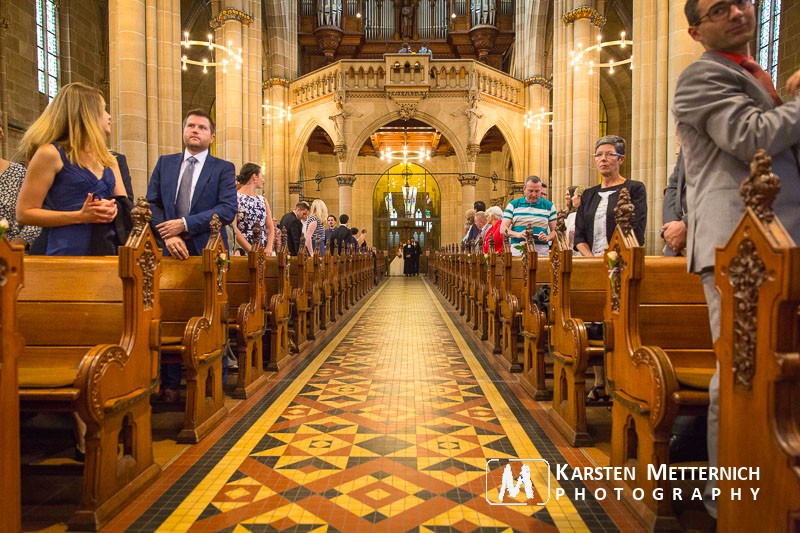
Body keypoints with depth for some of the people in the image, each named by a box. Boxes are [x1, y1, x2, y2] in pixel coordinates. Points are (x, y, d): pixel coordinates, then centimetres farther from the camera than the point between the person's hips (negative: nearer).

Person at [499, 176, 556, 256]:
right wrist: (518, 234, -14)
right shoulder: (513, 204, 11)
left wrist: (547, 238, -9)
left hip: (541, 250, 1)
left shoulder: (549, 206, 14)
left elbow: (554, 230, 13)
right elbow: (503, 229, 4)